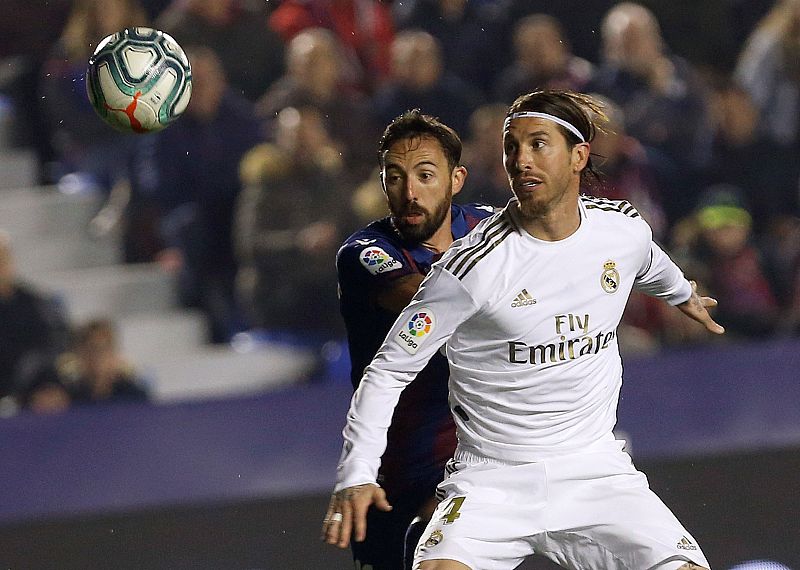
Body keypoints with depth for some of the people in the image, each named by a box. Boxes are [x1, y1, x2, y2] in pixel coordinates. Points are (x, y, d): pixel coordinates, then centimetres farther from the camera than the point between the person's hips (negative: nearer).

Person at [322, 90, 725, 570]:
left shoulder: (625, 229, 0)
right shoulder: (474, 265, -15)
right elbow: (389, 370, -9)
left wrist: (683, 294, 49)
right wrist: (356, 474, -19)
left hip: (595, 471, 4)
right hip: (492, 480, -4)